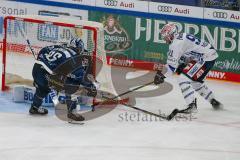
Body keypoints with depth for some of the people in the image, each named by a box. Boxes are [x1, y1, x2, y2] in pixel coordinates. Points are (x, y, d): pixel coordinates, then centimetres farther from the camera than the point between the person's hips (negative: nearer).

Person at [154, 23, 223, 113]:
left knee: (183, 79, -12)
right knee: (196, 82, 27)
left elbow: (172, 64, -16)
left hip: (206, 58, -11)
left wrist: (162, 75, -8)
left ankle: (192, 105, -14)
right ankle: (214, 102, 36)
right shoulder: (181, 37, 16)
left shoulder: (176, 43, -15)